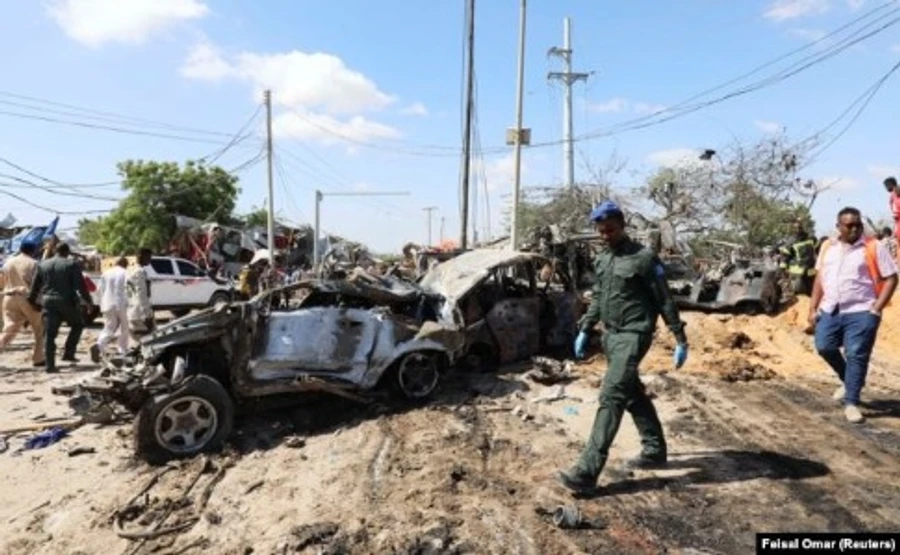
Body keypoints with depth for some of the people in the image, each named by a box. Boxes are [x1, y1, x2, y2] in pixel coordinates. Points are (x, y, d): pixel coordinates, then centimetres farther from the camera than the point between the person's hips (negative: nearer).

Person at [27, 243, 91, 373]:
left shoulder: (43, 265, 10)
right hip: (67, 301, -4)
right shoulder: (72, 264, -4)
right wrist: (88, 301, -3)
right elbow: (80, 285, -9)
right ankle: (68, 353, 10)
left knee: (49, 334, 3)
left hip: (48, 302, 4)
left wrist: (32, 302, 20)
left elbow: (35, 286, 12)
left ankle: (50, 365, 0)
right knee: (77, 325, 19)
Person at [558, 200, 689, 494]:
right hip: (610, 335, 8)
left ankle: (587, 471, -16)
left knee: (611, 397, -14)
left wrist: (681, 340, -6)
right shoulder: (601, 259, 11)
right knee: (633, 395, 17)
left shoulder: (644, 258, -10)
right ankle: (655, 449, 34)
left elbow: (665, 301, -7)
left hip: (633, 335, -8)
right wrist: (584, 331, 15)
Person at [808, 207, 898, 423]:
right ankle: (848, 380, 29)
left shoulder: (874, 248, -4)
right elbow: (820, 278, 14)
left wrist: (876, 309, -11)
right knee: (824, 347, 2)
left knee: (856, 356, -3)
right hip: (830, 310, 4)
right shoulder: (828, 247, 9)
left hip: (860, 312, -4)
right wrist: (813, 309, 9)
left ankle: (851, 403, 5)